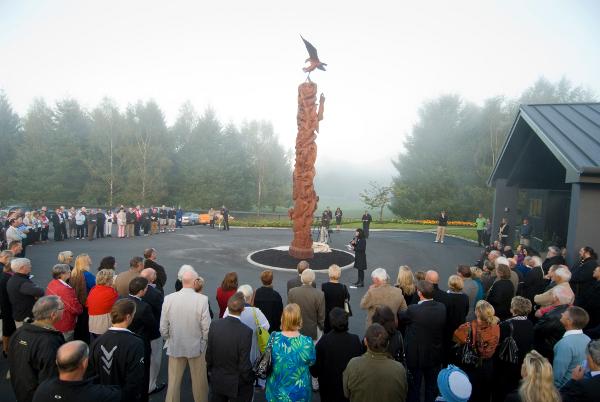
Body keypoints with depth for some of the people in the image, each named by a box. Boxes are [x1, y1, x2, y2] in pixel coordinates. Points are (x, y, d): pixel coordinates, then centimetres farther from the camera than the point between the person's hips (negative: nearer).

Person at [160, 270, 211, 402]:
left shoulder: (168, 298, -11)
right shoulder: (202, 299, -20)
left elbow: (163, 327, -4)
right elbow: (206, 327, -16)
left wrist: (168, 340, 15)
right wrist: (205, 342, 4)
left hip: (175, 346, 2)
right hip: (197, 346, -2)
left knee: (173, 381, 17)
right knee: (199, 381, 17)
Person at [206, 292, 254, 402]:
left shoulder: (214, 325, -14)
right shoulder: (246, 331, -26)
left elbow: (208, 354, -2)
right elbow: (244, 365, -20)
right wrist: (251, 380, -1)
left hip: (217, 381, 4)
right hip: (237, 385, -4)